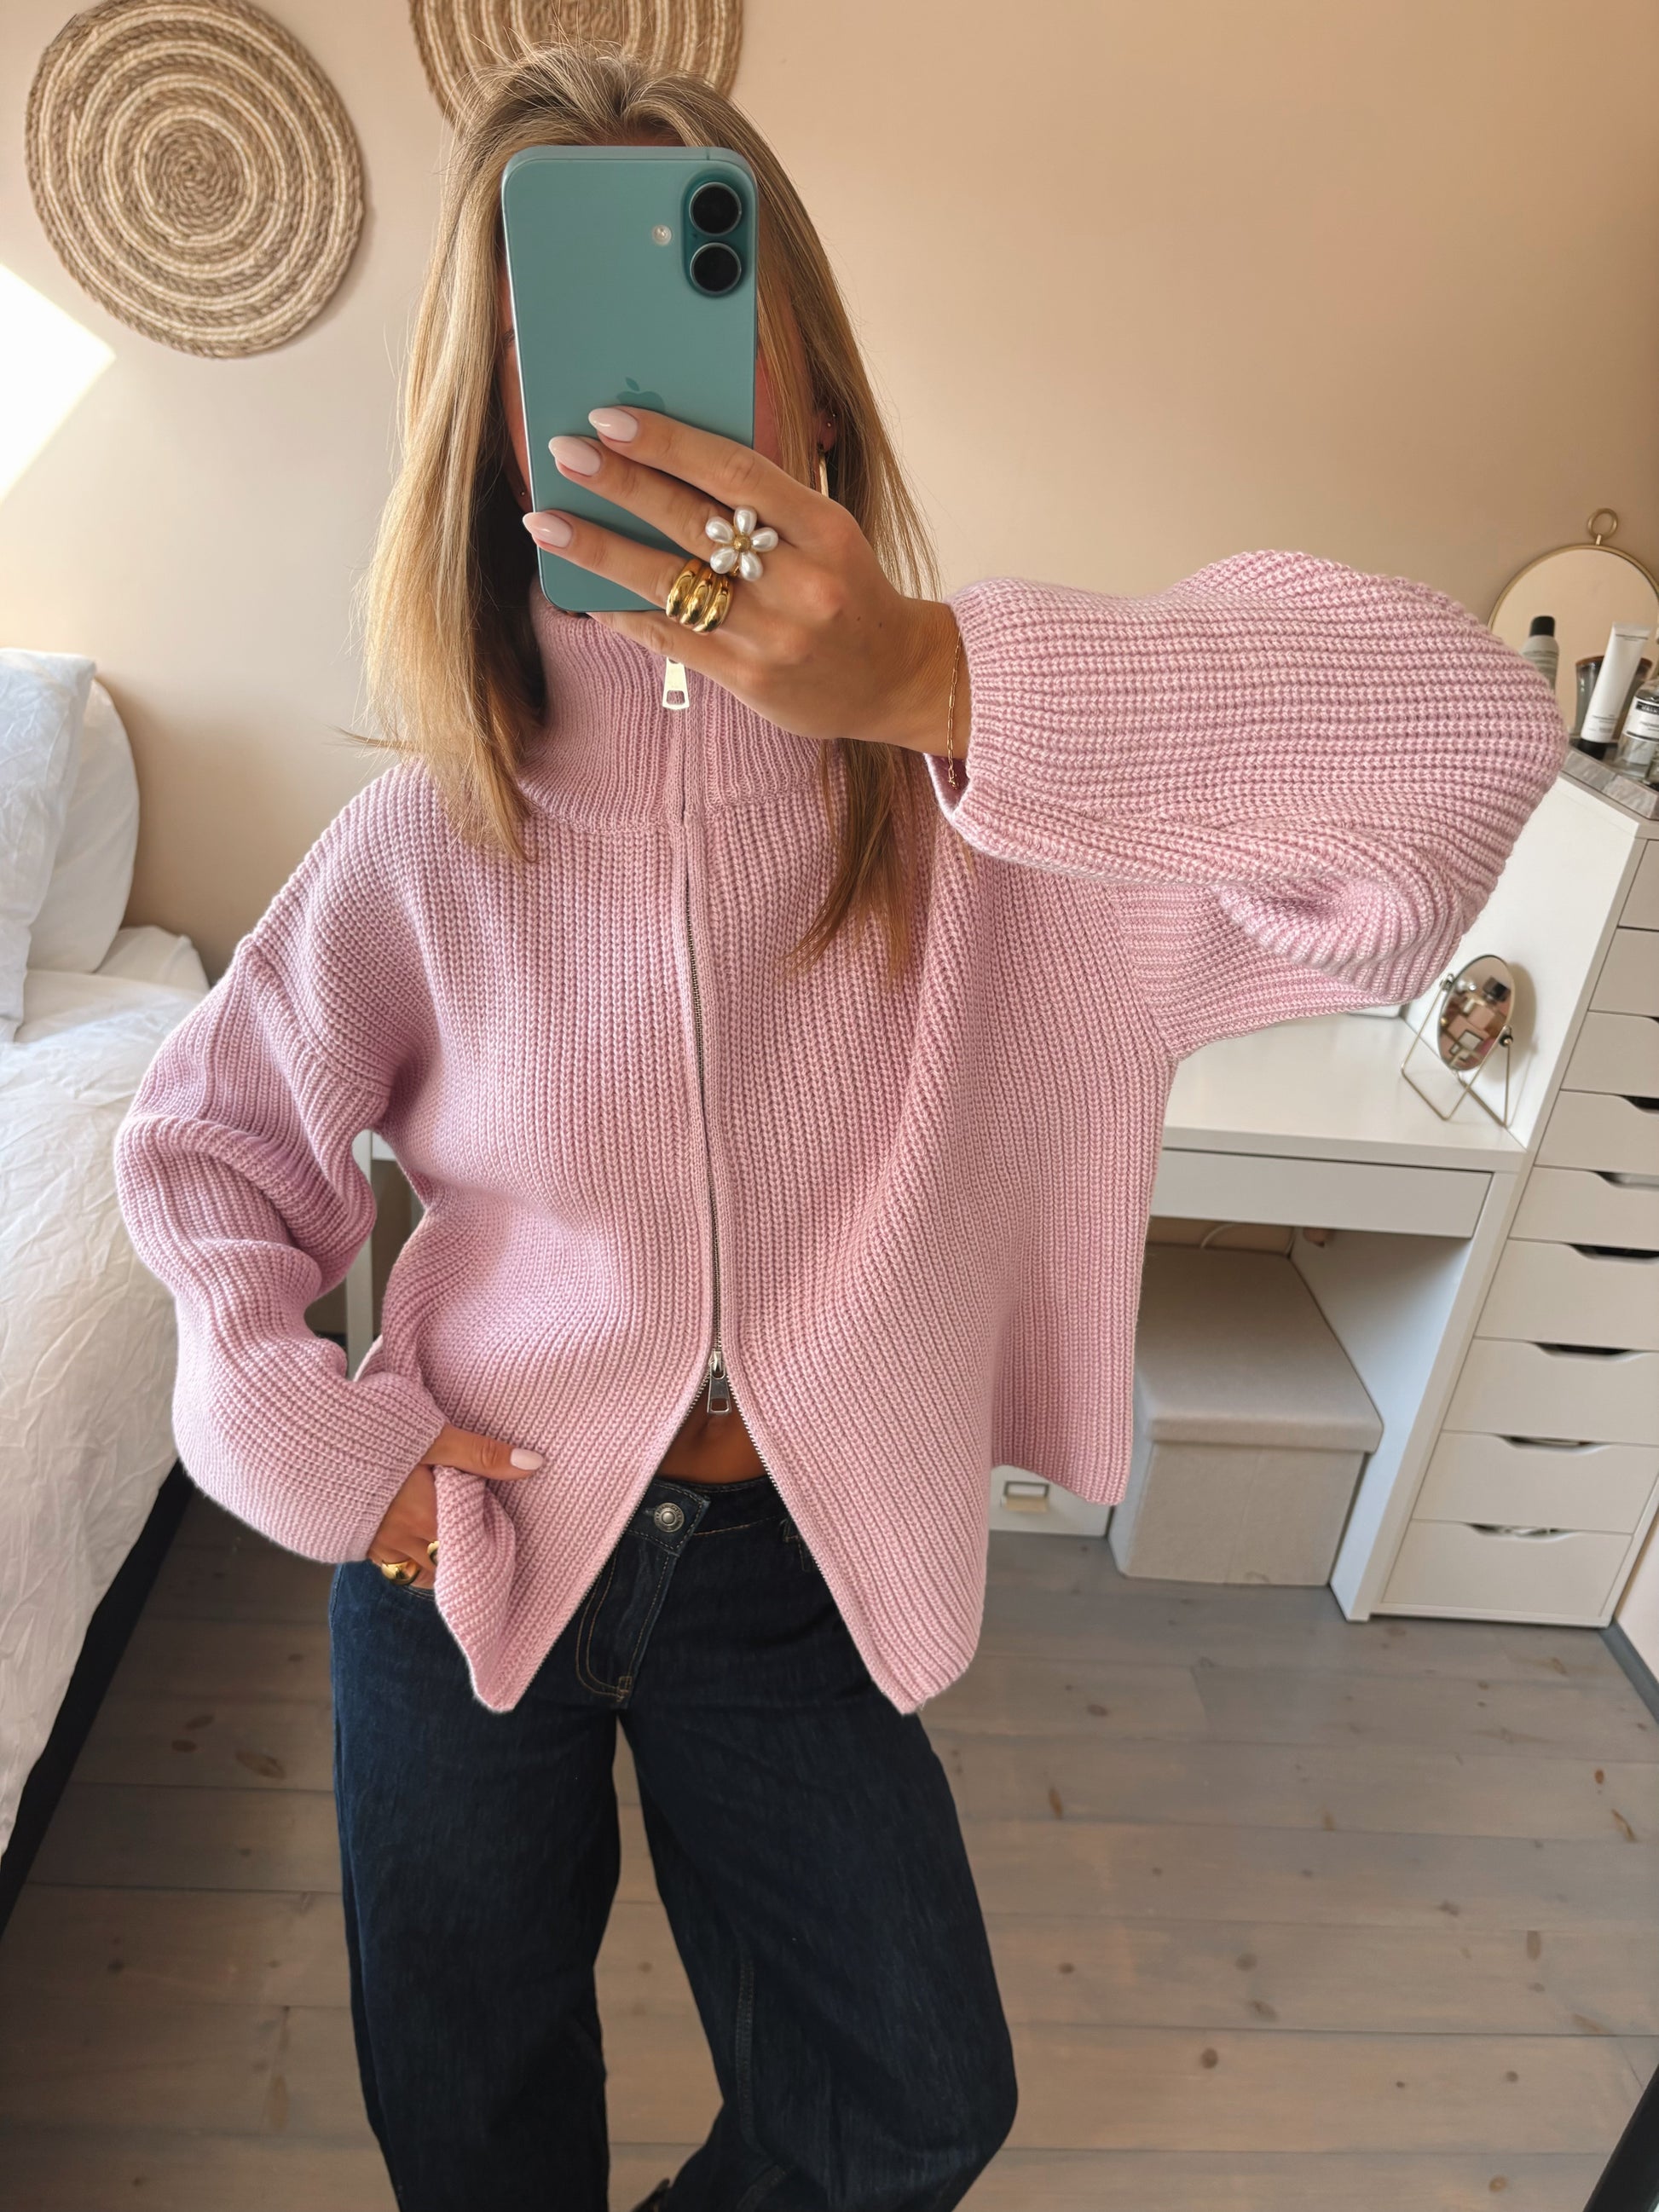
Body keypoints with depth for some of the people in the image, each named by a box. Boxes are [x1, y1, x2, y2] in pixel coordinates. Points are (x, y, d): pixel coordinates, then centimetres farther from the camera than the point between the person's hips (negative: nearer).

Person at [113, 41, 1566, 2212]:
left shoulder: (976, 755, -16)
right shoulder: (436, 833, -13)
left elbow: (1469, 730, -31)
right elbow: (206, 1134, 3)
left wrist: (934, 682, -44)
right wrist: (298, 1424, -10)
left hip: (795, 1564, 1)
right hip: (468, 1544, 1)